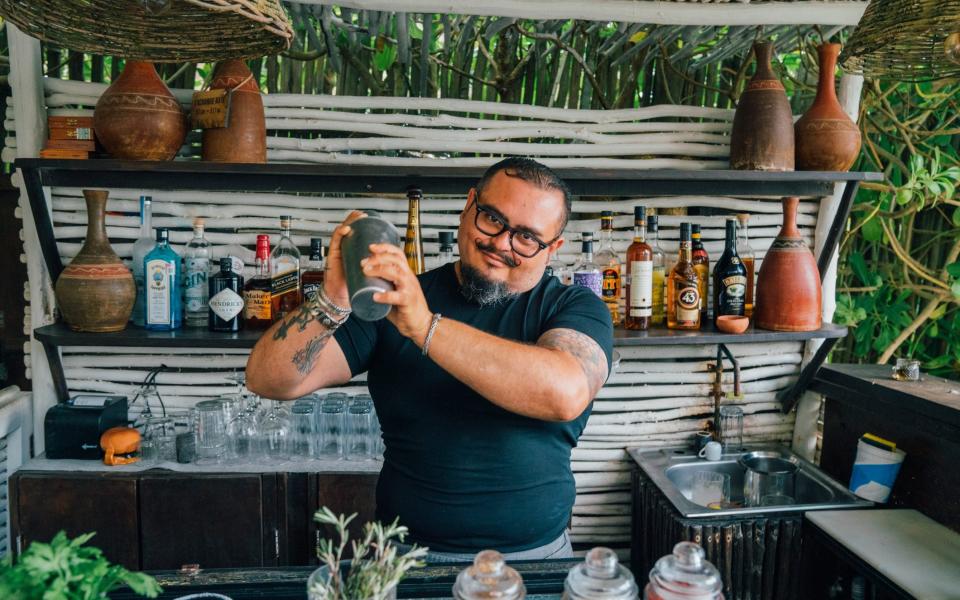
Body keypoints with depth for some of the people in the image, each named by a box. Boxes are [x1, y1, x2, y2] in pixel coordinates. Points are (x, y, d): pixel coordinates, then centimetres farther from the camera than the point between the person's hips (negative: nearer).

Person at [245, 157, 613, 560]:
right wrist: (333, 300, -22)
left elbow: (566, 393, -24)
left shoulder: (575, 308, -2)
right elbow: (268, 381, -5)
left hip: (536, 556, 0)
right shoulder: (395, 299, 1)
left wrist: (425, 326, -30)